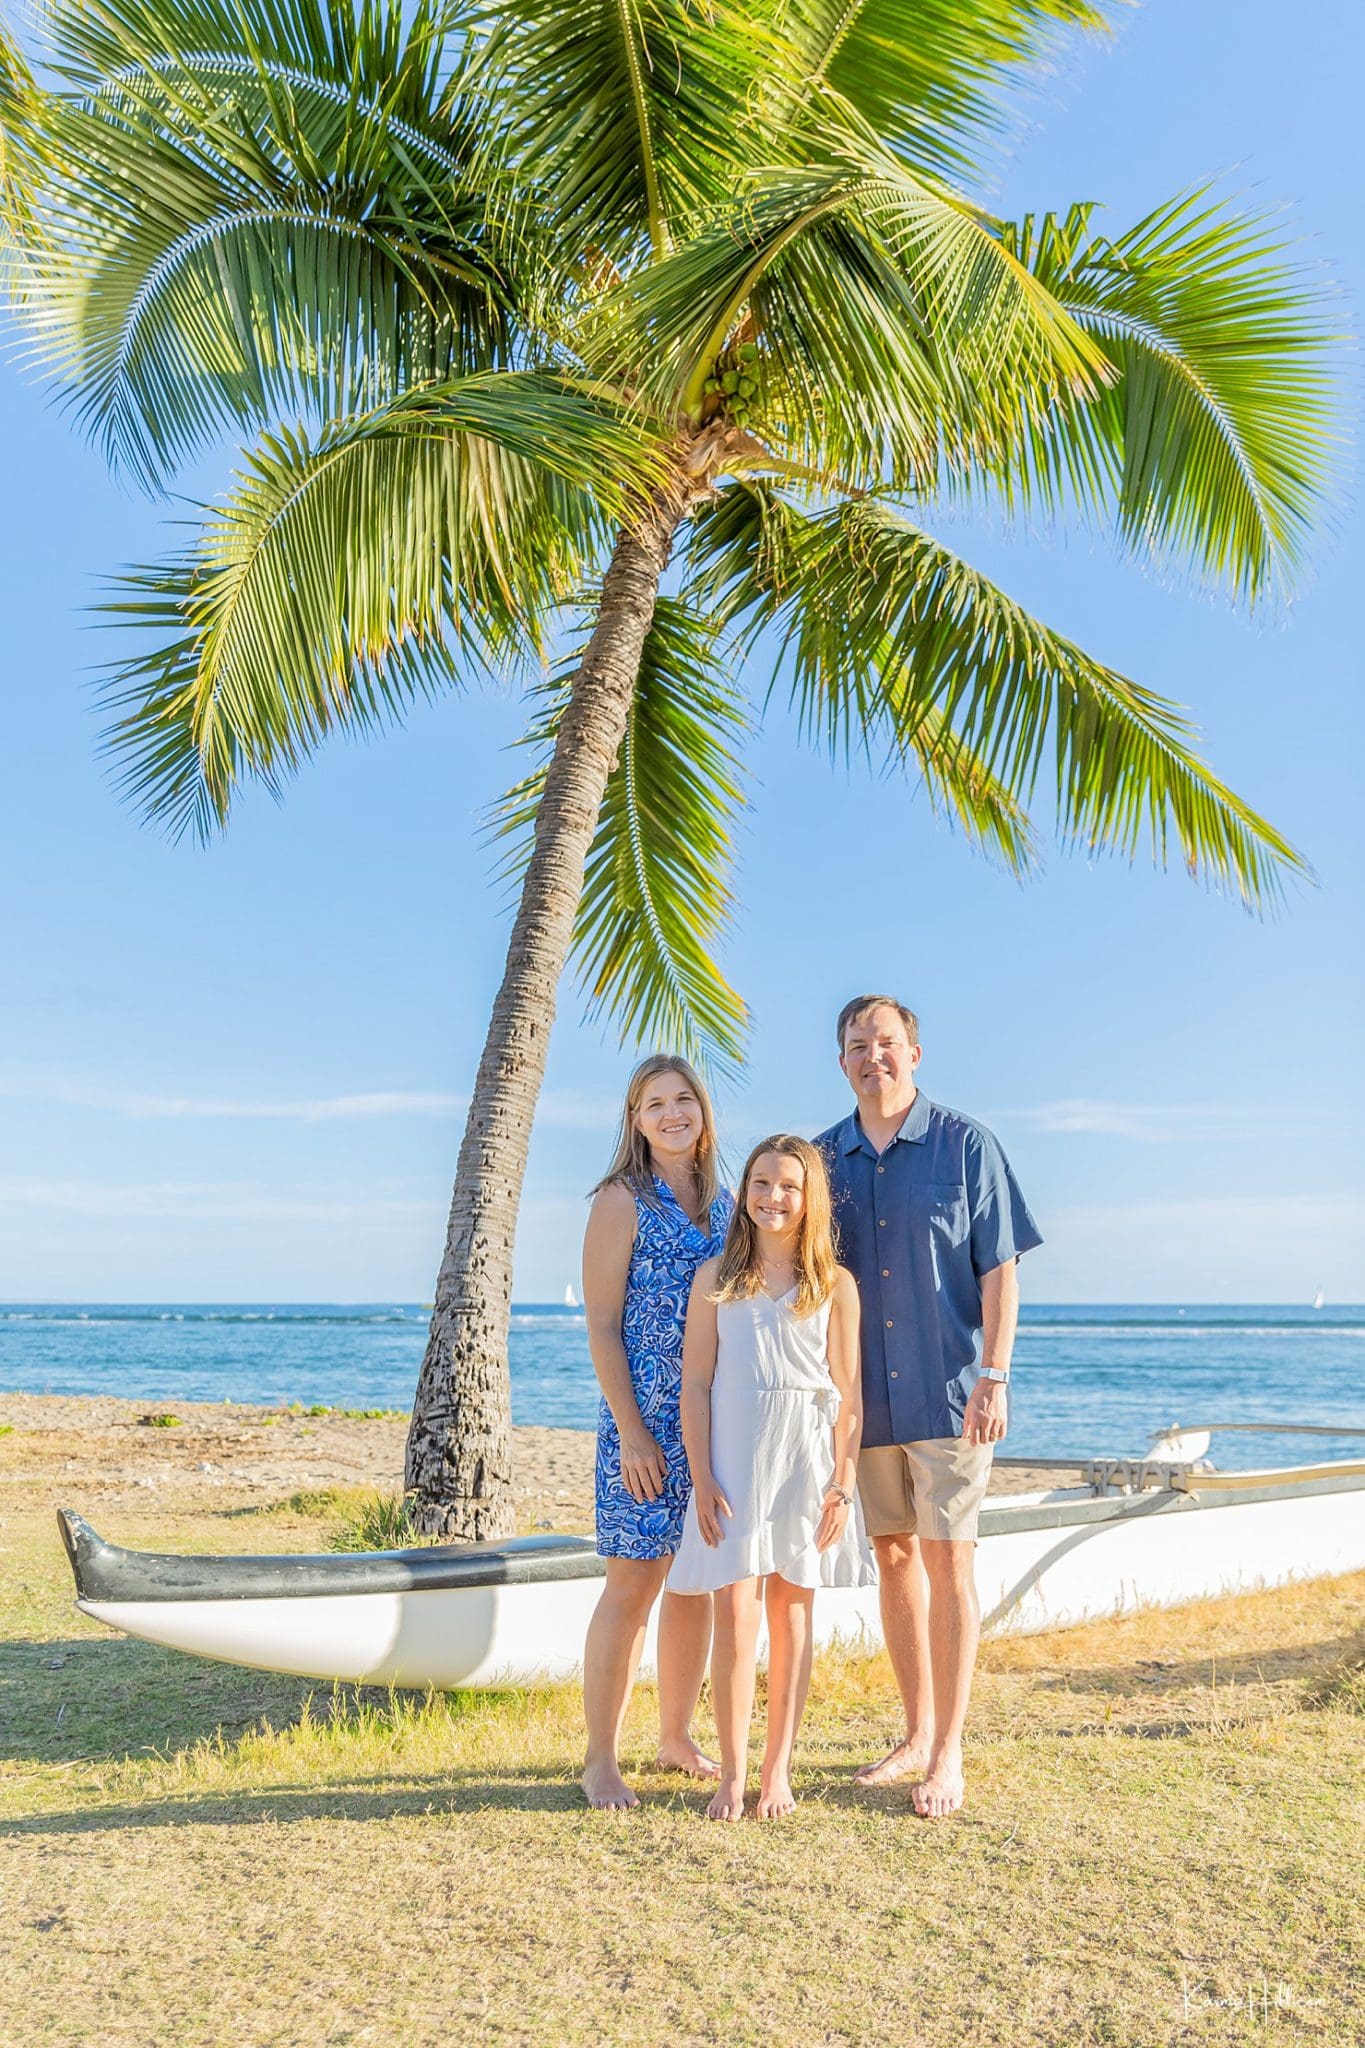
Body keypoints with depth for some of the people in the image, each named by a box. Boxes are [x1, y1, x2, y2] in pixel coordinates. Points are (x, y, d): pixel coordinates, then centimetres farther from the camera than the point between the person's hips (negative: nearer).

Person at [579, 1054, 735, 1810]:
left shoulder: (724, 1203, 10)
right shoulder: (622, 1200, -6)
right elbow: (602, 1325, -9)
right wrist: (630, 1429, -14)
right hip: (648, 1418, -5)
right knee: (633, 1582, -2)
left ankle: (676, 1737, 28)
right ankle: (600, 1761, 10)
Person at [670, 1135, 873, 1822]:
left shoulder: (834, 1285, 3)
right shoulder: (716, 1278, 3)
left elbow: (848, 1394, 3)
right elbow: (696, 1384, 2)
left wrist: (842, 1482, -3)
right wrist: (702, 1479, -5)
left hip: (808, 1465, 0)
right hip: (734, 1463, 0)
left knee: (791, 1615, 8)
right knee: (736, 1619, -3)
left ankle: (778, 1770, 19)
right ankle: (733, 1772, 9)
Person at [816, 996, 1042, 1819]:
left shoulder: (966, 1144, -4)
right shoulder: (825, 1158, 7)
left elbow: (999, 1267, -5)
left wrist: (995, 1377, -13)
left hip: (948, 1394, -4)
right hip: (864, 1398, 4)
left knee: (948, 1561, -1)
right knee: (894, 1556, 12)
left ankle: (949, 1756, 9)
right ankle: (917, 1734, 25)